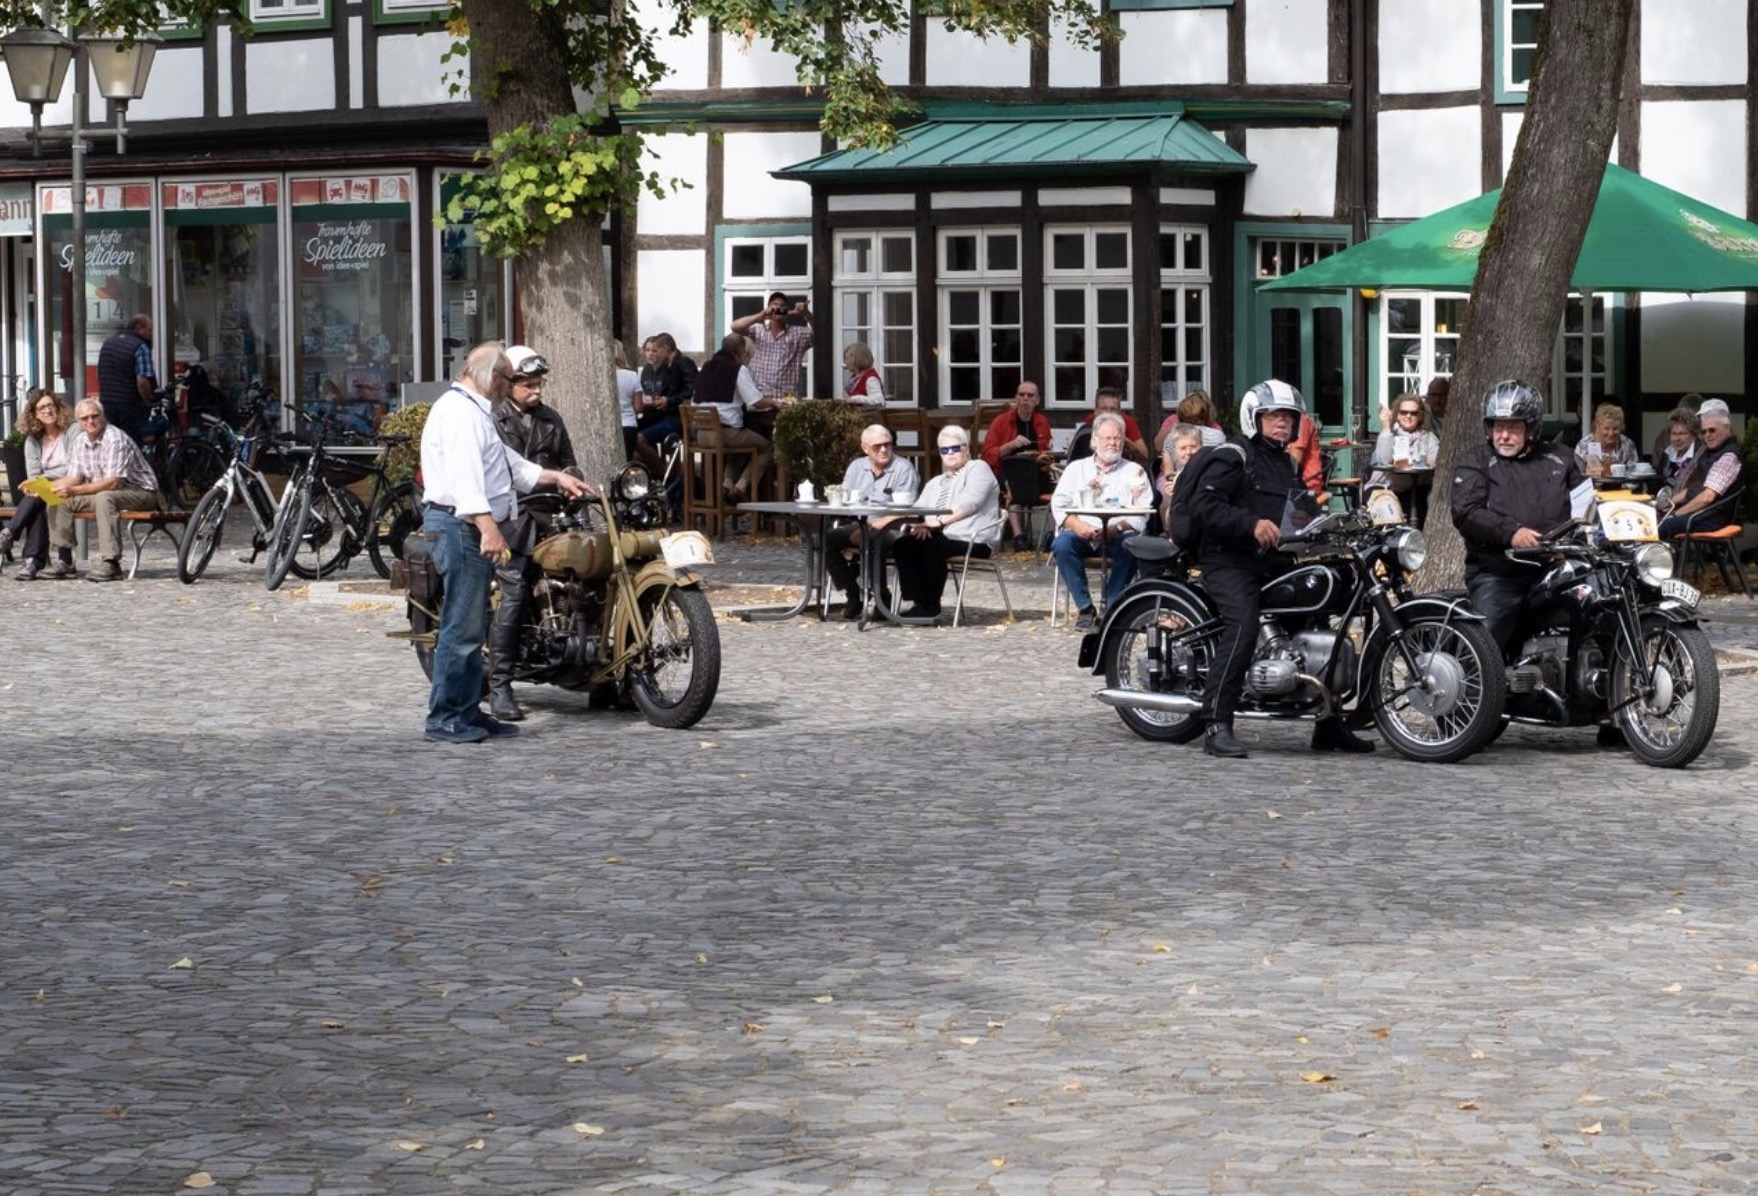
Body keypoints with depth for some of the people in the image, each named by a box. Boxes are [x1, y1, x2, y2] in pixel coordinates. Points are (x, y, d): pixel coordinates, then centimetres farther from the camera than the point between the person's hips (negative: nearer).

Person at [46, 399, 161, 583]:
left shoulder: (116, 440, -20)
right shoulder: (79, 443, 5)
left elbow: (113, 483, -27)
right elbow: (73, 478, 6)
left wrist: (75, 491, -33)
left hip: (140, 493, -8)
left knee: (104, 498, -38)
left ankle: (111, 563, -38)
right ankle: (65, 561, -6)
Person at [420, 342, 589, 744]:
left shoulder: (474, 411, 24)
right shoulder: (460, 412, -12)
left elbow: (507, 462, 33)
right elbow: (464, 474, -24)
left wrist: (555, 478, 29)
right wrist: (488, 527, -32)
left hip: (472, 530, 11)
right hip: (460, 526, -11)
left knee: (472, 627, 14)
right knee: (462, 627, -10)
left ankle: (468, 712, 19)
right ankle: (444, 719, -8)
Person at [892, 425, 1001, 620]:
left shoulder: (978, 469, 6)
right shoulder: (935, 483, 29)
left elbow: (970, 502, -11)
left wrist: (940, 520, -20)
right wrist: (921, 523, -9)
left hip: (971, 538, -7)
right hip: (938, 535, 7)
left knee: (932, 548, -34)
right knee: (902, 544, -19)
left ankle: (931, 606, -22)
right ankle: (916, 602, -21)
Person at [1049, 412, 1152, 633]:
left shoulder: (1135, 472, 15)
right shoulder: (1076, 468, 18)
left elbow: (1141, 512, 1)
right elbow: (1059, 505, 7)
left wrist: (1117, 528, -18)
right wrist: (1078, 526, -14)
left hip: (1118, 535, -1)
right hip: (1081, 533, 1)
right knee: (1062, 544, -31)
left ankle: (1111, 606, -24)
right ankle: (1085, 609, -26)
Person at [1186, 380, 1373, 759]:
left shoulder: (1289, 464, 23)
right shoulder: (1232, 458, -5)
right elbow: (1203, 505, -17)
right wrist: (1251, 524, -28)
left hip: (1274, 561, 8)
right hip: (1229, 560, -8)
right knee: (1243, 628, -29)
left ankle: (1327, 726, 13)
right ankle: (1217, 726, -30)